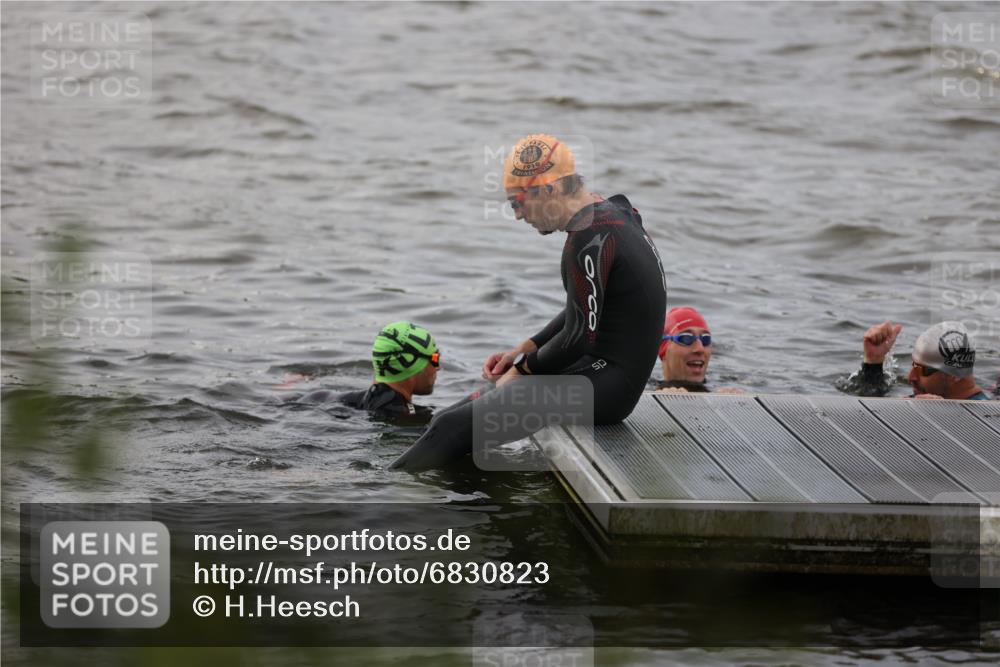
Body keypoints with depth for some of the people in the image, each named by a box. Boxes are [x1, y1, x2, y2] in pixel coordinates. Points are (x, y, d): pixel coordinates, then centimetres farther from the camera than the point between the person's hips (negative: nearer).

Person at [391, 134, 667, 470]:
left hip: (606, 385, -11)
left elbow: (580, 336, -20)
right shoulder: (612, 213, 14)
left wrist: (522, 369, -5)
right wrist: (522, 351, 15)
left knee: (452, 427, -16)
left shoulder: (589, 239, -19)